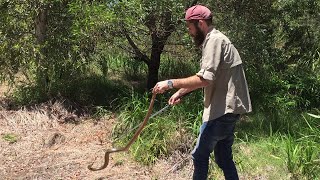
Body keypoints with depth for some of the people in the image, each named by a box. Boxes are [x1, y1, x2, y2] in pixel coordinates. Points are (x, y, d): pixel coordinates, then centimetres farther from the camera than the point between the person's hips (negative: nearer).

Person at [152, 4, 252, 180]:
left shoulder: (214, 40, -15)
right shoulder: (213, 40, 17)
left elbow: (205, 79, -25)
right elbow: (206, 78, 23)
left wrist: (171, 83, -20)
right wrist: (180, 92, 20)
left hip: (223, 110, -10)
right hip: (226, 109, 10)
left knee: (200, 155, -1)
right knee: (223, 157, 14)